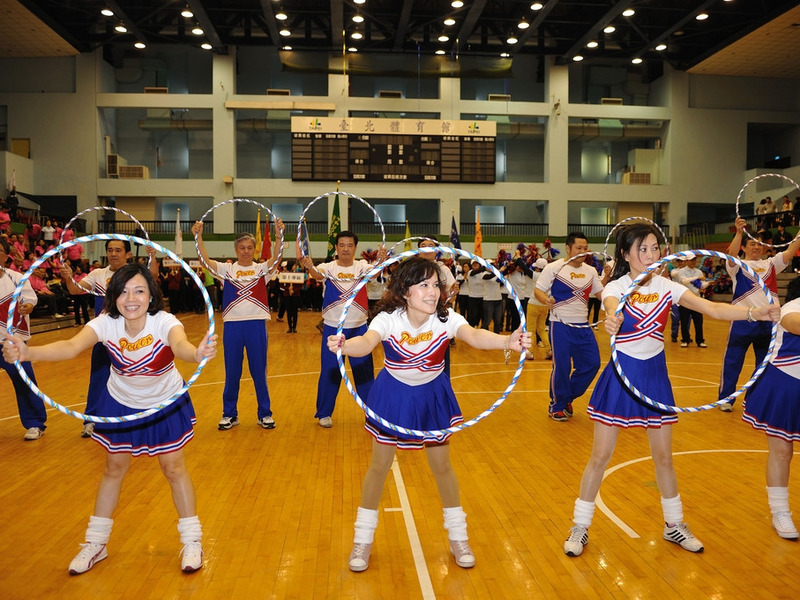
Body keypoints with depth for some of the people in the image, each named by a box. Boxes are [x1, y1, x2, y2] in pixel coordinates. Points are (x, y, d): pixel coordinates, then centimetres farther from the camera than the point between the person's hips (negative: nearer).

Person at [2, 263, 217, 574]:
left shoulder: (164, 322, -33)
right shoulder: (106, 323, -27)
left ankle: (192, 541, 25)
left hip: (166, 404, -2)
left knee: (174, 469, 4)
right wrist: (27, 352, -65)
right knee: (114, 469, 13)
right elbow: (71, 346, -45)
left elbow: (180, 344, -56)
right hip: (120, 403, 2)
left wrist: (196, 353, -80)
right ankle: (96, 544, 35)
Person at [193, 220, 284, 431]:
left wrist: (279, 236, -29)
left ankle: (264, 414, 19)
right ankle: (229, 414, 22)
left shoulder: (261, 269, 5)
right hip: (232, 324, 1)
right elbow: (206, 260, -8)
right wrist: (198, 237, -21)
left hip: (257, 324, -1)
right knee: (231, 372, 9)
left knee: (259, 371, 7)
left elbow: (275, 259, -14)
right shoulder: (227, 269, 7)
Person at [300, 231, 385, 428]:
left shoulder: (361, 266, -1)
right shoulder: (328, 267, -3)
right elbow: (317, 274, -24)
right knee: (329, 372, 6)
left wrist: (381, 262, -45)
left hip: (358, 328, 1)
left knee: (364, 372, 9)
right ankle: (324, 413, 21)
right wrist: (309, 267, -47)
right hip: (332, 328, -1)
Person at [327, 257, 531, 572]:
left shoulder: (446, 318, -22)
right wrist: (344, 345, -69)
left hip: (432, 396, 1)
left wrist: (507, 341, -62)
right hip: (393, 395, -1)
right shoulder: (388, 319, -25)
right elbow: (367, 342, -45)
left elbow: (475, 336, -41)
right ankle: (363, 540, 31)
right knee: (379, 467, 9)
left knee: (442, 466, 12)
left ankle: (458, 537, 35)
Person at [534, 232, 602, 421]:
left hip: (583, 326, 6)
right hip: (561, 326, -6)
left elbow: (602, 294, 10)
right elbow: (538, 290, -9)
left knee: (592, 364, 6)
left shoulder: (590, 271, 9)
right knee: (561, 367, -2)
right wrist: (546, 300, -30)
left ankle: (568, 398, 26)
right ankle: (556, 407, 17)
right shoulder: (553, 268, -7)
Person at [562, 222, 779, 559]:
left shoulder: (667, 288, -2)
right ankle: (580, 528, 20)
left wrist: (755, 313, -32)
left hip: (655, 376, 3)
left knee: (664, 457, 14)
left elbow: (712, 309, -15)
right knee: (600, 457, 3)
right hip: (621, 375, -3)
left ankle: (674, 525, 36)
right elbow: (613, 311, -36)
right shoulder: (615, 288, -12)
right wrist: (612, 322, -61)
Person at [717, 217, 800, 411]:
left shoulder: (770, 264, 13)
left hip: (768, 321, 5)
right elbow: (731, 254, -20)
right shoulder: (737, 266, 0)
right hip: (743, 320, -4)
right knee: (733, 361, 0)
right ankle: (726, 399, 11)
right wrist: (739, 233, -35)